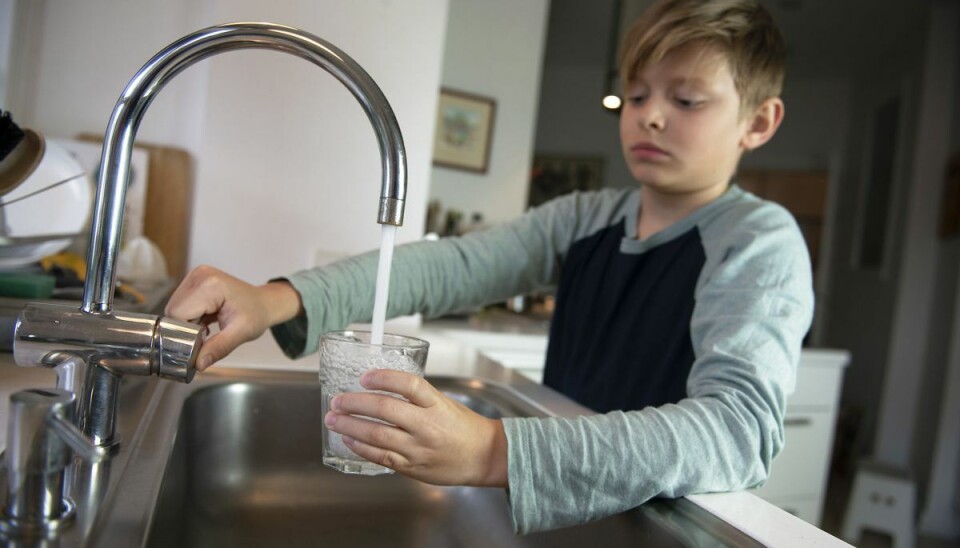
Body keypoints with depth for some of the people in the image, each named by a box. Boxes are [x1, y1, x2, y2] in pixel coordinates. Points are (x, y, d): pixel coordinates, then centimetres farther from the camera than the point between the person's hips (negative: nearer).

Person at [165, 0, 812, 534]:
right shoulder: (587, 218, 2)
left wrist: (495, 453, -41)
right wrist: (280, 300, -26)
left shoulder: (761, 243, -12)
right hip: (560, 514, 4)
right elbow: (448, 265, -10)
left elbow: (741, 426, -28)